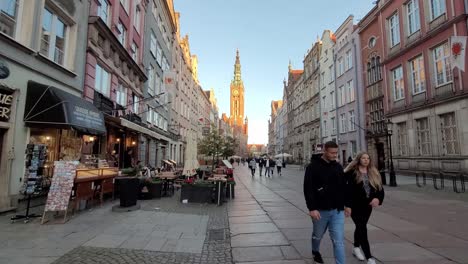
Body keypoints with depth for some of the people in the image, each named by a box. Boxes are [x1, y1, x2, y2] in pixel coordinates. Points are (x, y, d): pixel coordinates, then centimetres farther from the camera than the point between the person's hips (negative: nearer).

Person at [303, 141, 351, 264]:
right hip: (320, 210, -3)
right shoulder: (313, 166, -13)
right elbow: (308, 189, -17)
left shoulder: (338, 166, 5)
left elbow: (344, 187, 14)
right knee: (318, 235, 19)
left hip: (337, 210, 3)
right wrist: (312, 208, -21)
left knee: (339, 241, 1)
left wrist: (347, 204, 13)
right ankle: (315, 251, 48)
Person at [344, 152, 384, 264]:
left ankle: (356, 248, 40)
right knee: (362, 229, -8)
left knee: (360, 227, 21)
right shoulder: (352, 172, -10)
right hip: (355, 205, -6)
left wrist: (378, 198, -15)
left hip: (367, 205, 6)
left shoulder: (374, 173, 6)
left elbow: (380, 188, 4)